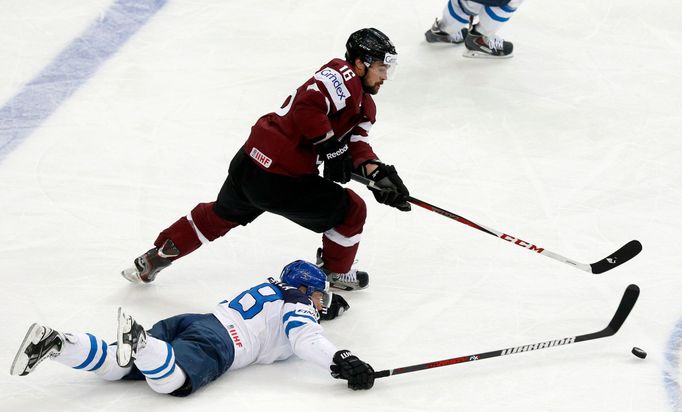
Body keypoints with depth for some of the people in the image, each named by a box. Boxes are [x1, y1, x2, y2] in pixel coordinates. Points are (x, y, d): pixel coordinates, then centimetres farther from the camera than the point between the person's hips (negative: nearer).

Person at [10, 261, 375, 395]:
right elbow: (306, 341, -11)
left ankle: (53, 343, -21)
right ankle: (136, 341, -59)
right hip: (217, 342, -8)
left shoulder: (270, 289, 35)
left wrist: (325, 304, 62)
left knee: (115, 367, -6)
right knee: (174, 380, -38)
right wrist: (342, 363, -18)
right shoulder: (298, 310, 10)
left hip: (189, 323, 8)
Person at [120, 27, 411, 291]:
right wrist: (332, 147, -20)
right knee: (350, 210, 6)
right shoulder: (342, 75, -12)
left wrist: (377, 172, -12)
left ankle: (154, 259, 41)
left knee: (220, 215, 31)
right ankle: (335, 273, 27)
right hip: (279, 181, -10)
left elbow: (356, 144, 6)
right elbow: (308, 106, -27)